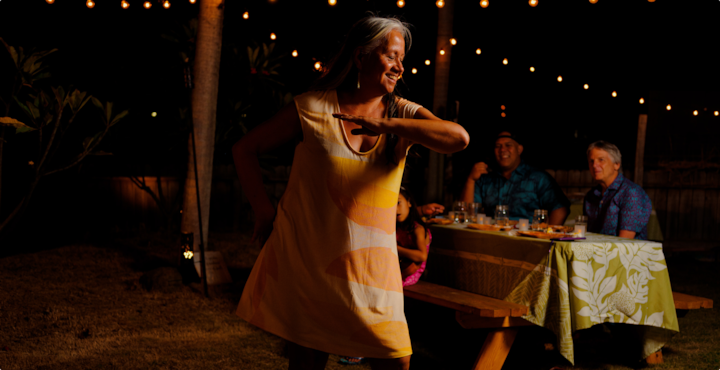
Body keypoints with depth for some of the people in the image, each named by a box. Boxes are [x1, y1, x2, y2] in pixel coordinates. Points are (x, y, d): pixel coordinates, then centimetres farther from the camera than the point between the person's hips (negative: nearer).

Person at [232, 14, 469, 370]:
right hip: (306, 257, -2)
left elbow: (459, 138, -17)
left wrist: (386, 125, -19)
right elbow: (245, 148, 5)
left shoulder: (402, 114, 2)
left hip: (369, 263, 2)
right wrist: (264, 210, -1)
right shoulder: (312, 108, -4)